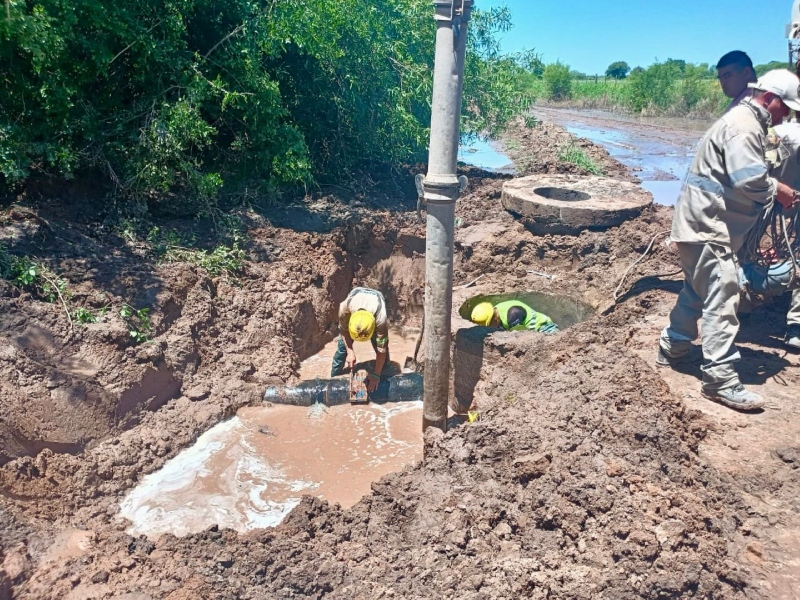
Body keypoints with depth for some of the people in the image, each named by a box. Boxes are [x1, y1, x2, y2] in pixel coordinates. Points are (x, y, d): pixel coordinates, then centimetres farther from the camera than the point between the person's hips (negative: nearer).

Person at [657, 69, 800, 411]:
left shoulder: (749, 123, 19)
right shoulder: (744, 126, -16)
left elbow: (748, 176, 22)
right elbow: (749, 180, -28)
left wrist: (771, 189, 8)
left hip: (705, 223, 11)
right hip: (707, 225, -11)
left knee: (697, 290, 20)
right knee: (722, 297, -11)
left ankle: (673, 349, 34)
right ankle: (720, 380, -9)